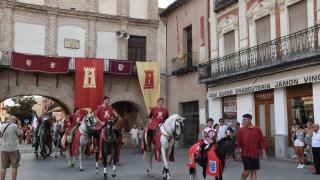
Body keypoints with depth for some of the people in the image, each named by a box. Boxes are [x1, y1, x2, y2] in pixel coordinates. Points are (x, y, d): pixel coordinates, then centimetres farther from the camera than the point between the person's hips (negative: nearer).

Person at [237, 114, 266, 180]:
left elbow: (261, 141, 4)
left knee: (254, 172, 5)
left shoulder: (257, 129, 2)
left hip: (255, 154, 3)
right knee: (247, 171, -6)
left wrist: (264, 153, 1)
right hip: (246, 154, -3)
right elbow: (238, 142, -3)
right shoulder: (241, 130, -4)